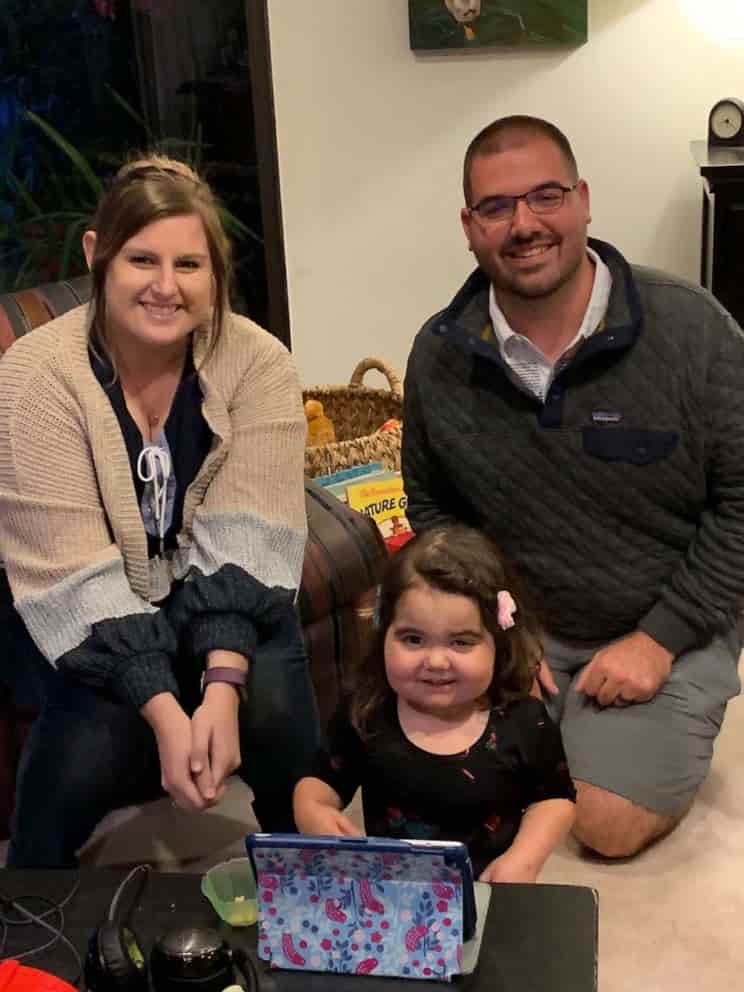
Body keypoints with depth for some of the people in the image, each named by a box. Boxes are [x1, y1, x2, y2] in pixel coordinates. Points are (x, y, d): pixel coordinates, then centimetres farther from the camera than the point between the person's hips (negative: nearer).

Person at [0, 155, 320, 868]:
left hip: (213, 601, 2)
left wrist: (221, 689, -34)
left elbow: (244, 542, -20)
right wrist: (164, 712, -34)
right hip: (66, 616, -1)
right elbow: (76, 580, -25)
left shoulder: (258, 363, -14)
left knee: (273, 700, -25)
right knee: (99, 729, -28)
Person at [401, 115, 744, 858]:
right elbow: (431, 506, 6)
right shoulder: (438, 356, -7)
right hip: (516, 625, 3)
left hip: (667, 631, -3)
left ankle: (672, 734, 18)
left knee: (609, 825, -14)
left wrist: (662, 639, -14)